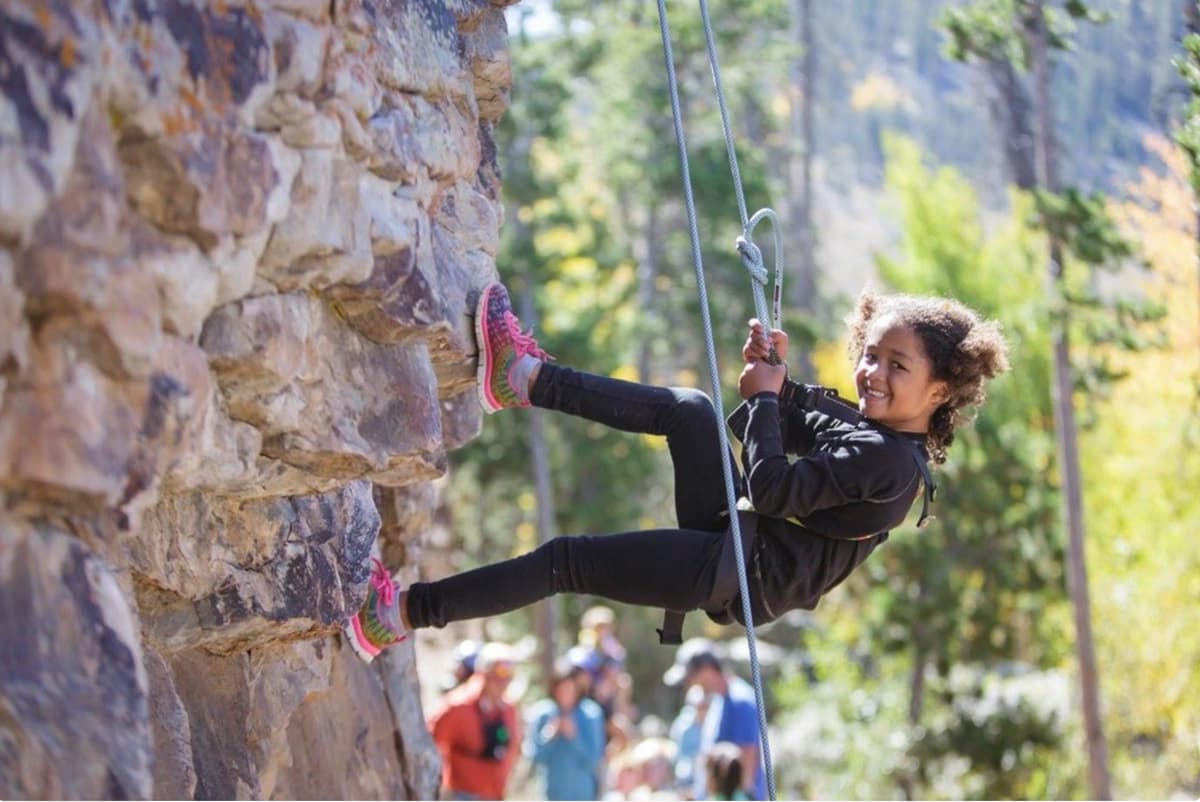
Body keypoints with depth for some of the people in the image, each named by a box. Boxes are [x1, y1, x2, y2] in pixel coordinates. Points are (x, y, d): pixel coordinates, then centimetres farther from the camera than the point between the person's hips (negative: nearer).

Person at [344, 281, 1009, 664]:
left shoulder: (889, 460, -21)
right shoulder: (864, 427, 9)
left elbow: (770, 488, -24)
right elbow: (788, 427, 21)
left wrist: (764, 397, -12)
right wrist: (776, 380, 0)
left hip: (733, 575, -10)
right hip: (737, 538, 10)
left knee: (564, 560, -12)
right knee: (689, 409, 8)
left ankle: (407, 612, -8)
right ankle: (528, 379, 5)